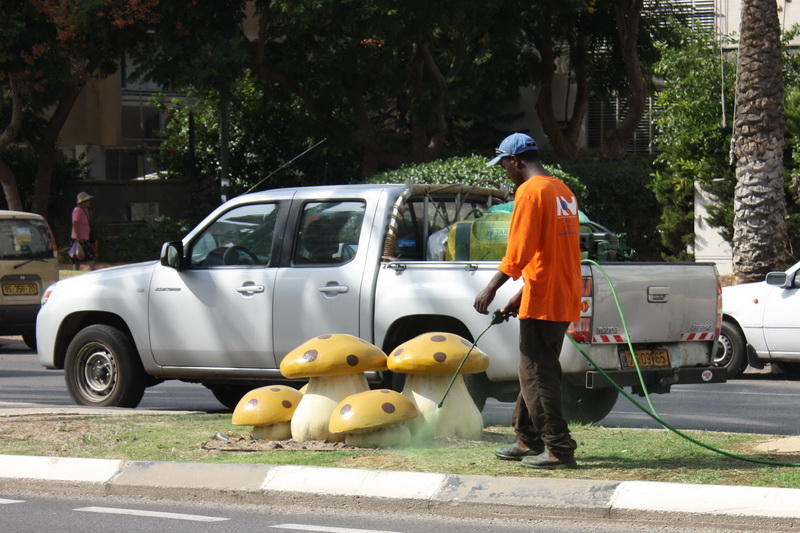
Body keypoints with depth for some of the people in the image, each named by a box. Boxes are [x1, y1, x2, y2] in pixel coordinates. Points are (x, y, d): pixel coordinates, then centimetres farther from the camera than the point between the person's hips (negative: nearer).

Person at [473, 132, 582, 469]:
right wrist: (521, 296, 25)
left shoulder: (530, 191, -12)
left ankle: (559, 449, -6)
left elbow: (518, 251, -19)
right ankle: (528, 440, 24)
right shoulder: (563, 192, 16)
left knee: (537, 375, -5)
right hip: (564, 300, 9)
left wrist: (491, 289, -13)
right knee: (535, 370, 17)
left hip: (542, 302, -9)